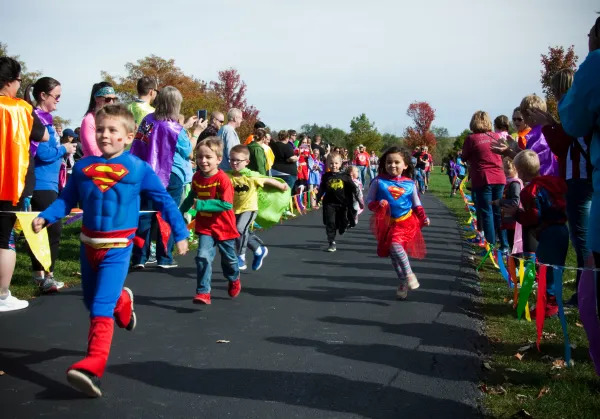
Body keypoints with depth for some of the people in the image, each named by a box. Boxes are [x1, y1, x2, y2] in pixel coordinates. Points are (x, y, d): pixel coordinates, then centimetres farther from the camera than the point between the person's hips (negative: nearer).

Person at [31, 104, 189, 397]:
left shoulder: (139, 168, -7)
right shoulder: (83, 167, 1)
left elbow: (164, 201, 0)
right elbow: (66, 199, 8)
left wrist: (180, 233, 1)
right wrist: (45, 217, -8)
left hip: (117, 248, -5)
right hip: (88, 244, 5)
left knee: (101, 309, -14)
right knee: (92, 301, 20)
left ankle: (92, 367, -17)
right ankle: (122, 302, 51)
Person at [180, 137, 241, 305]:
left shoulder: (223, 179, -23)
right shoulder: (196, 177, -5)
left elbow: (227, 205, -29)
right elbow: (192, 196, 14)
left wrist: (202, 204, -32)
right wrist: (181, 211, 9)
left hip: (224, 227, -3)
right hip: (205, 227, 3)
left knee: (229, 258, 18)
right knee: (203, 257, -16)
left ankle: (234, 280, 48)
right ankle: (203, 292, -10)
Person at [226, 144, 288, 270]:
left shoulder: (251, 176, -16)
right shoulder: (228, 176, -10)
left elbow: (268, 181, -3)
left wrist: (282, 186, 8)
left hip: (249, 208, -5)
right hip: (235, 209, 5)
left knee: (240, 229, -26)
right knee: (246, 234, 17)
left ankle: (241, 258, -13)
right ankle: (260, 250, 44)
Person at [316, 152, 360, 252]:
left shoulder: (344, 176, -2)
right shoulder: (326, 177, 1)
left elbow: (353, 188, 2)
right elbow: (321, 189, 10)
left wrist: (357, 199, -1)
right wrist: (318, 200, 6)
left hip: (342, 203, 0)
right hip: (330, 204, 0)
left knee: (343, 224, 7)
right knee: (330, 223, -4)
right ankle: (332, 243, 2)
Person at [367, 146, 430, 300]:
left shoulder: (409, 184, 0)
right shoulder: (379, 182, -4)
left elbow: (417, 204, 10)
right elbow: (369, 201, 0)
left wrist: (423, 217, -4)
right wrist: (378, 205, -21)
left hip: (405, 222, -2)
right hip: (387, 223, 2)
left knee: (395, 245, -25)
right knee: (393, 254, 8)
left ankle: (409, 274, -6)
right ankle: (403, 282, 26)